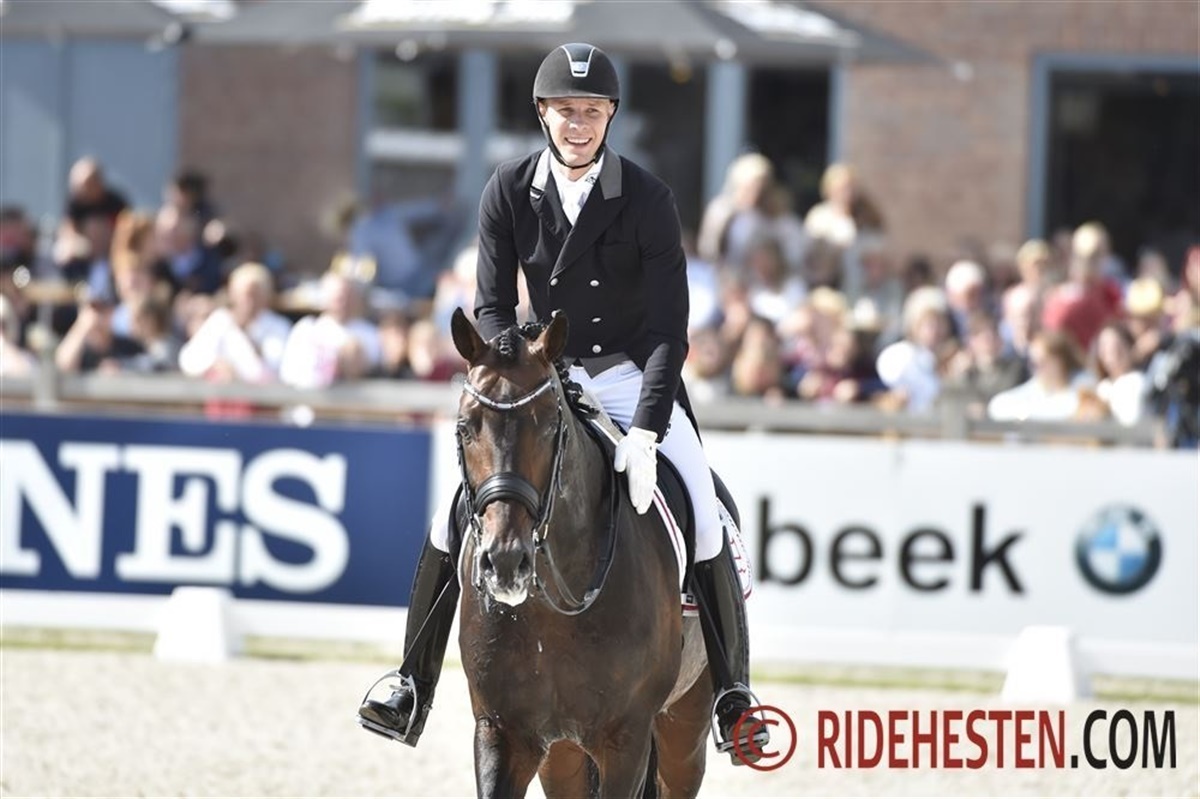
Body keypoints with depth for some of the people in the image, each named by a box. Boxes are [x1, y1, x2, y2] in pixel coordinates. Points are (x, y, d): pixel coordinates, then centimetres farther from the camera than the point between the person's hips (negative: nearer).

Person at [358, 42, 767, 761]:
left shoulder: (647, 200, -16)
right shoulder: (509, 193, -8)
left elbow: (669, 329, -18)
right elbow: (493, 309, -6)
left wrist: (645, 432, -30)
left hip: (634, 375, -2)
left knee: (703, 520, -19)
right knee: (457, 513, -11)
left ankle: (733, 692, -6)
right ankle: (413, 686, -1)